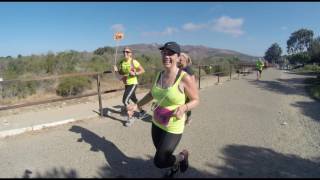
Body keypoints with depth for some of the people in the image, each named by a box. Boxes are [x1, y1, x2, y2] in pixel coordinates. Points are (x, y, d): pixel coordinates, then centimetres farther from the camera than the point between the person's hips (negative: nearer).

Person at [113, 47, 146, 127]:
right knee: (133, 99, 22)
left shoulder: (134, 61, -15)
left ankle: (130, 118, 4)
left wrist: (135, 73, -24)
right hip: (126, 84, 7)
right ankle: (142, 111, 45)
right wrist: (116, 70, -8)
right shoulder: (122, 62, 2)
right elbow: (121, 73, 12)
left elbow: (142, 70, -9)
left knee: (125, 100, -13)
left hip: (133, 83, -7)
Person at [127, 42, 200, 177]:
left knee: (159, 162, 4)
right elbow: (152, 93, 14)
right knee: (162, 155, 26)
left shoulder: (184, 78, -22)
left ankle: (182, 156, 32)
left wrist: (183, 108, -31)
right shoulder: (159, 75, -3)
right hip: (156, 124, 6)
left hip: (173, 129, -6)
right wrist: (137, 105, 6)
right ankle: (174, 166, 60)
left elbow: (196, 100, -11)